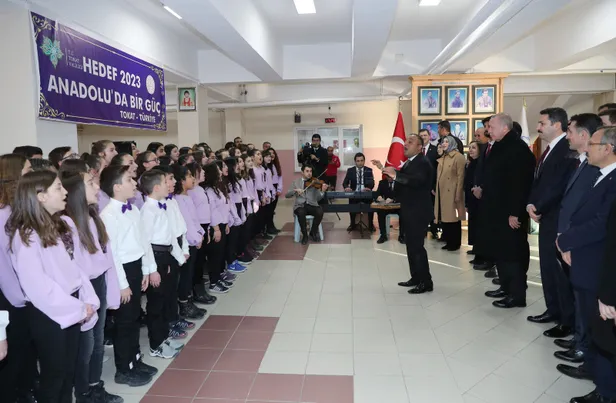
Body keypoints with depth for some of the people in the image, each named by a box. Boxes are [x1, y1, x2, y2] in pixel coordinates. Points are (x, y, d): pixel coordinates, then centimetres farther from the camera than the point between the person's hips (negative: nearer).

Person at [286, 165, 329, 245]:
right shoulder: (296, 182, 11)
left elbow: (318, 198, -2)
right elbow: (287, 195, 3)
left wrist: (322, 191, -22)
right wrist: (295, 190, -15)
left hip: (312, 205, 1)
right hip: (300, 206, -1)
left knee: (320, 211, -31)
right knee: (301, 212, -36)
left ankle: (313, 233, -5)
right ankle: (305, 235, -14)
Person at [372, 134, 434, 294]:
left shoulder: (422, 162, -15)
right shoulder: (409, 162, 15)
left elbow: (416, 180, -33)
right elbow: (401, 180, 22)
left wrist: (395, 175, -42)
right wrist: (384, 169, 16)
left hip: (419, 212, -10)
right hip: (410, 211, 10)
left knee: (417, 246, -8)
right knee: (411, 245, 14)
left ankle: (426, 282, 1)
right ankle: (416, 278, 25)